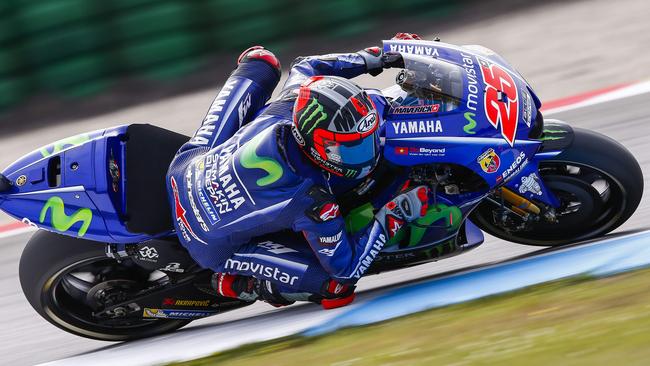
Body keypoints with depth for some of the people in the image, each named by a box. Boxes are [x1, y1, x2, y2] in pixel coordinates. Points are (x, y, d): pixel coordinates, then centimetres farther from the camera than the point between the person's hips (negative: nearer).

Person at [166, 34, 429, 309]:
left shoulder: (297, 97, -22)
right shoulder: (313, 203, -36)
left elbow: (304, 67, 4)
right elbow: (346, 266, -22)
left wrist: (368, 59, 4)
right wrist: (394, 215, -22)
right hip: (211, 245, -6)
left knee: (261, 60, 11)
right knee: (337, 286, -15)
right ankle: (232, 283, 2)